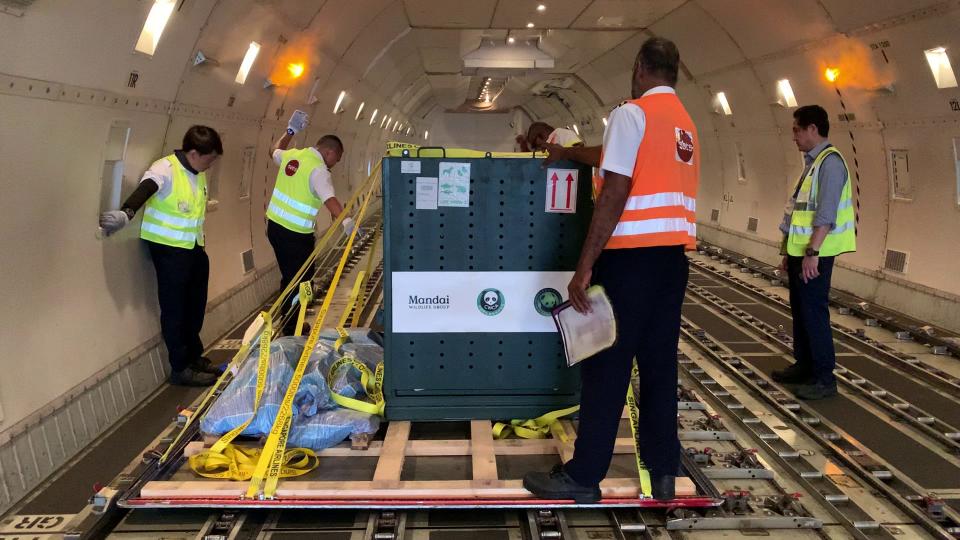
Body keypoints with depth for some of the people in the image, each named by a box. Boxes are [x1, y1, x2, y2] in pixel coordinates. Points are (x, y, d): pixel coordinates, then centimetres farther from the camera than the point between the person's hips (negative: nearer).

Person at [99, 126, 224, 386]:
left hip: (194, 247, 8)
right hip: (169, 248, -8)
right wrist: (126, 213, -53)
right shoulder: (165, 169, -16)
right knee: (174, 309, 0)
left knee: (195, 306, 16)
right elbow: (144, 191, -34)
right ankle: (180, 368, 10)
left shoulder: (199, 174, 10)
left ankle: (194, 356, 33)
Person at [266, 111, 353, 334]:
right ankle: (292, 330, 7)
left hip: (275, 225, 9)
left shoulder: (292, 155, 7)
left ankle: (288, 325, 33)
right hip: (296, 234, -9)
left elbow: (274, 151, 31)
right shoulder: (318, 170, -17)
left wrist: (290, 131, 39)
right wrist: (346, 221, -47)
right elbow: (329, 199, -35)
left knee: (289, 277, 21)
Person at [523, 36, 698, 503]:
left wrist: (585, 266, -16)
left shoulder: (632, 114, -7)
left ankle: (583, 476, 8)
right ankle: (664, 471, 17)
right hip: (673, 254, 7)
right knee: (660, 363, 11)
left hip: (632, 253, -7)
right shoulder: (687, 124, 17)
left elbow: (615, 192, -16)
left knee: (606, 364, -1)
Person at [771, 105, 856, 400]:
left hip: (815, 254, -9)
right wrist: (789, 252, 19)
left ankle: (824, 378, 0)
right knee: (800, 310, 14)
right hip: (800, 251, 9)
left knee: (814, 312, -6)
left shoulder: (830, 162, -13)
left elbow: (826, 213, -21)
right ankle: (804, 366, 25)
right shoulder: (812, 162, 16)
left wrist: (812, 252, -25)